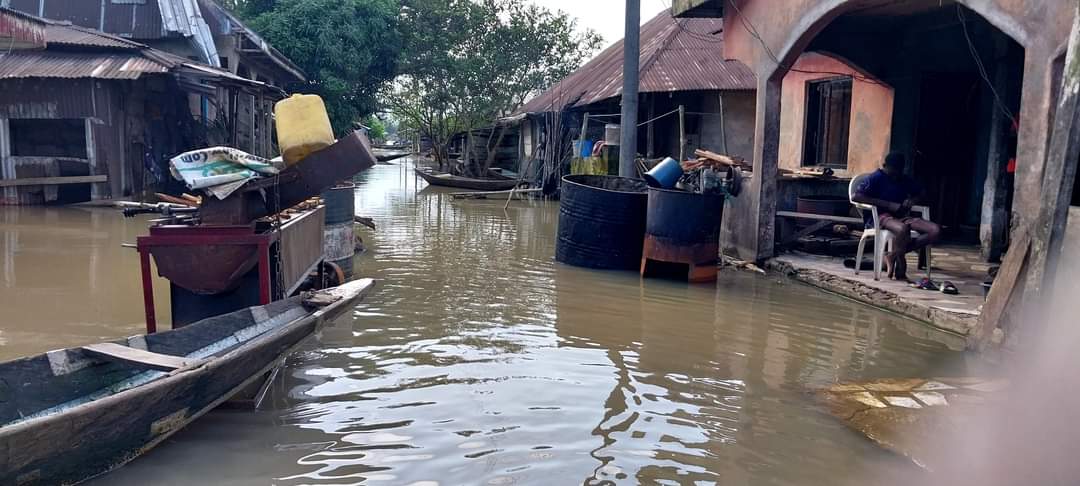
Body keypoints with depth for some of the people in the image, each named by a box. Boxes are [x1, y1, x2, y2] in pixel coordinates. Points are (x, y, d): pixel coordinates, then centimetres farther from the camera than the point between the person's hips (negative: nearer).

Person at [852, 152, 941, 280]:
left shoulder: (905, 180, 15)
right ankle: (900, 264, -15)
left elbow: (920, 193, 31)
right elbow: (855, 197, -20)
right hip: (880, 216, -7)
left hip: (901, 217, 7)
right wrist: (888, 204, -21)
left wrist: (912, 200, 3)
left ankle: (893, 255, -12)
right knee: (902, 229, -41)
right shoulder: (876, 178, -5)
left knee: (935, 231, -17)